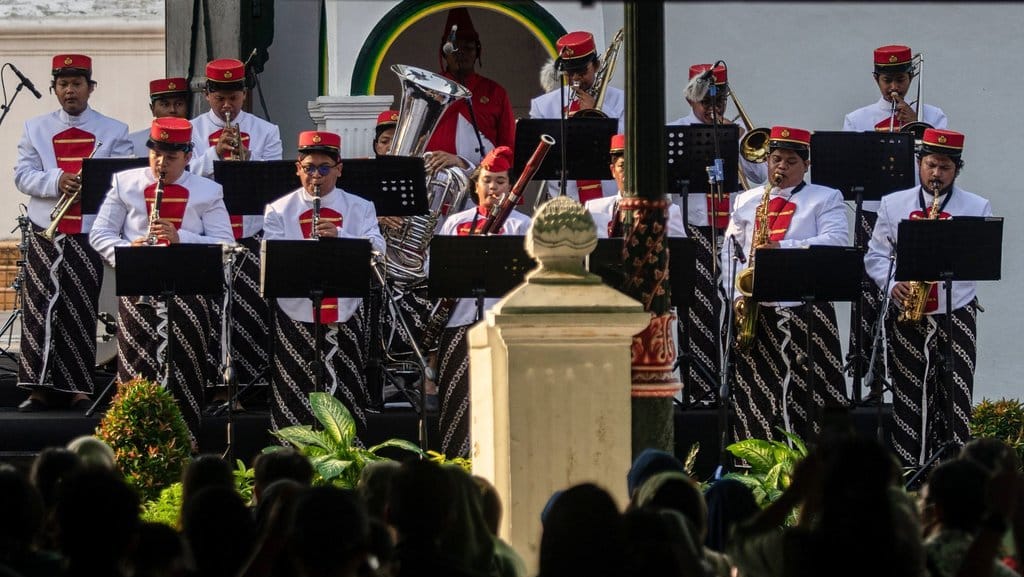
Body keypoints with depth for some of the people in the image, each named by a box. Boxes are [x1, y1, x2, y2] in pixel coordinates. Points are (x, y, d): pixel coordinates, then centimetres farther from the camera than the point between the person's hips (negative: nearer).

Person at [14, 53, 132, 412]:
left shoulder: (113, 132, 9)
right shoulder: (35, 129, 13)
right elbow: (22, 175, 3)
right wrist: (56, 181, -15)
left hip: (90, 234, -1)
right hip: (45, 234, 1)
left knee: (80, 310, -2)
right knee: (40, 308, -3)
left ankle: (78, 389, 2)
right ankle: (39, 387, 0)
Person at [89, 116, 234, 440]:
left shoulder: (207, 192, 6)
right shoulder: (125, 184, 11)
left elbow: (224, 244, -3)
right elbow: (100, 234, 8)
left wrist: (179, 238, -17)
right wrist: (126, 250, -14)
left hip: (188, 292, 0)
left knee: (183, 377, 0)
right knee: (137, 376, -3)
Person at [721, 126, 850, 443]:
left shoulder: (826, 199, 8)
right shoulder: (746, 201, 19)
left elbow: (836, 241, -8)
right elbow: (730, 250, 15)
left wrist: (782, 247, -19)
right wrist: (737, 294, -1)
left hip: (806, 311, -3)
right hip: (753, 310, 3)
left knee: (807, 399, -8)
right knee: (753, 396, 2)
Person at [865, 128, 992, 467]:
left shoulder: (977, 209, 6)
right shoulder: (893, 205, 10)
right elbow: (875, 255, 8)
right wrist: (892, 284, -11)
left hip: (956, 314, -1)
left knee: (954, 399, -6)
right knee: (907, 398, 3)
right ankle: (907, 471, 6)